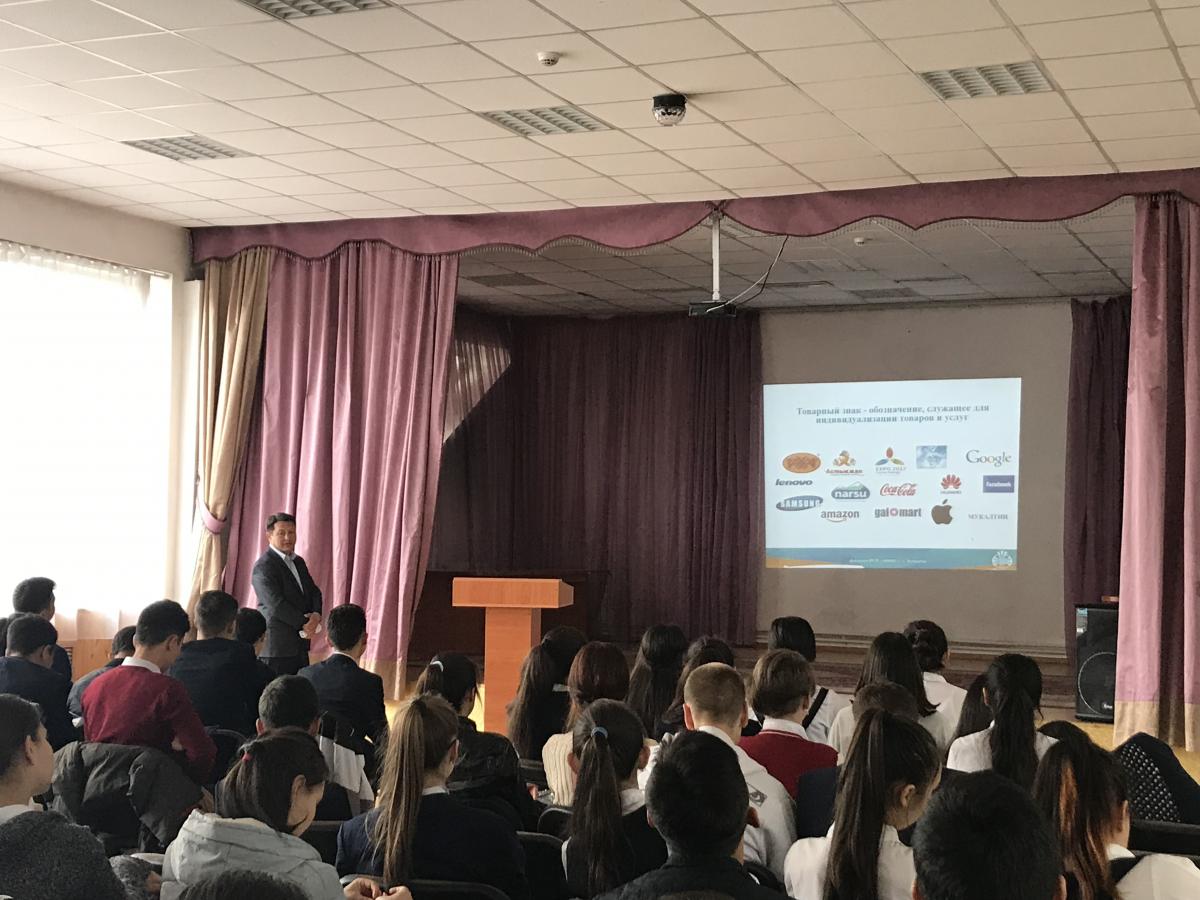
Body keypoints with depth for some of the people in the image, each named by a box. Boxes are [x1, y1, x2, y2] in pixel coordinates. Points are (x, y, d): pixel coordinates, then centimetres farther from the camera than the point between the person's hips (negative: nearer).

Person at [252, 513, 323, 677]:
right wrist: (304, 623, -16)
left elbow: (313, 591, 14)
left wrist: (316, 614, -7)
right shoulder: (263, 566, -11)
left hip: (300, 644, 8)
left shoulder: (298, 562, 17)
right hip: (276, 647, -8)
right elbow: (276, 604, -19)